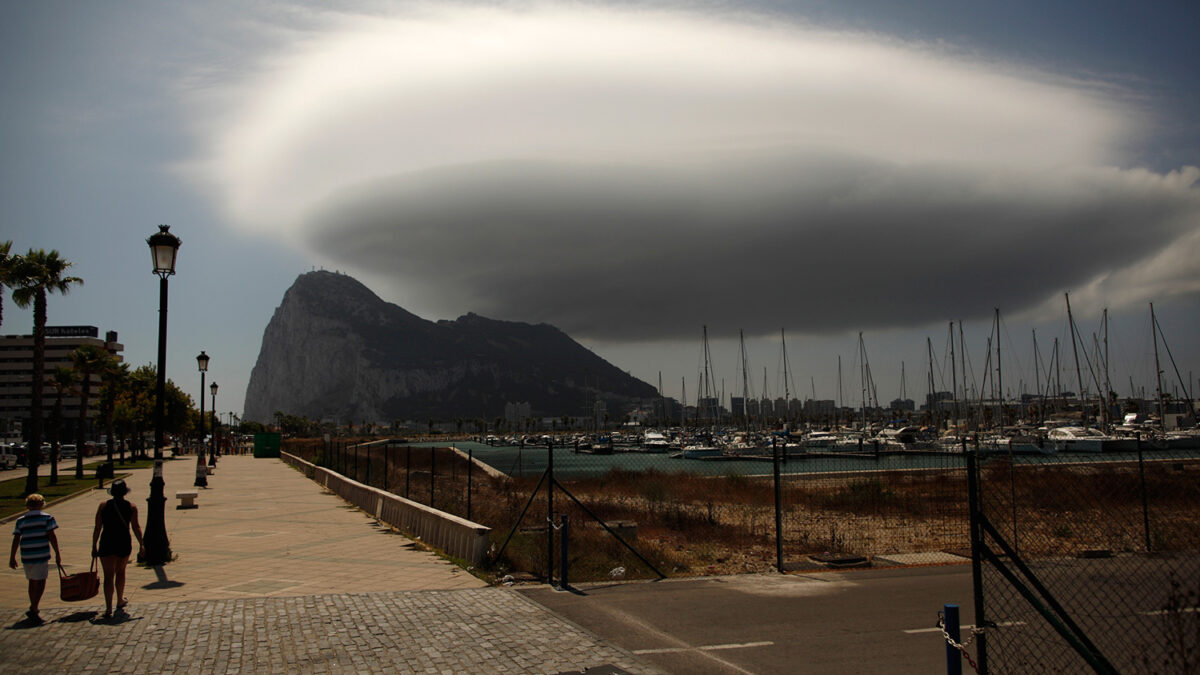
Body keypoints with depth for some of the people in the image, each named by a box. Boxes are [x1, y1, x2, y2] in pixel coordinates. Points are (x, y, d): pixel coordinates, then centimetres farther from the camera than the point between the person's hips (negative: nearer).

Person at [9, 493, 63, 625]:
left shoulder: (21, 520, 8)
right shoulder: (47, 518, -2)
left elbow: (16, 539, 4)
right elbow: (52, 536, -7)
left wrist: (12, 557, 10)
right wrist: (57, 554, -3)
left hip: (26, 556, 4)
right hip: (41, 555, -4)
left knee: (32, 582, 18)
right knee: (41, 582, 1)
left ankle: (34, 610, 28)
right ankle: (33, 609, -13)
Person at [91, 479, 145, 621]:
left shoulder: (103, 506, 1)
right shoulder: (131, 507, 0)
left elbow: (97, 528, 0)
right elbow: (136, 527, -5)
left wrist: (94, 546, 6)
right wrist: (141, 545, -1)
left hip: (106, 544, -1)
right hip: (124, 544, 1)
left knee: (109, 576, -2)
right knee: (120, 572, 22)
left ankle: (108, 610, -12)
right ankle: (120, 602, 37)